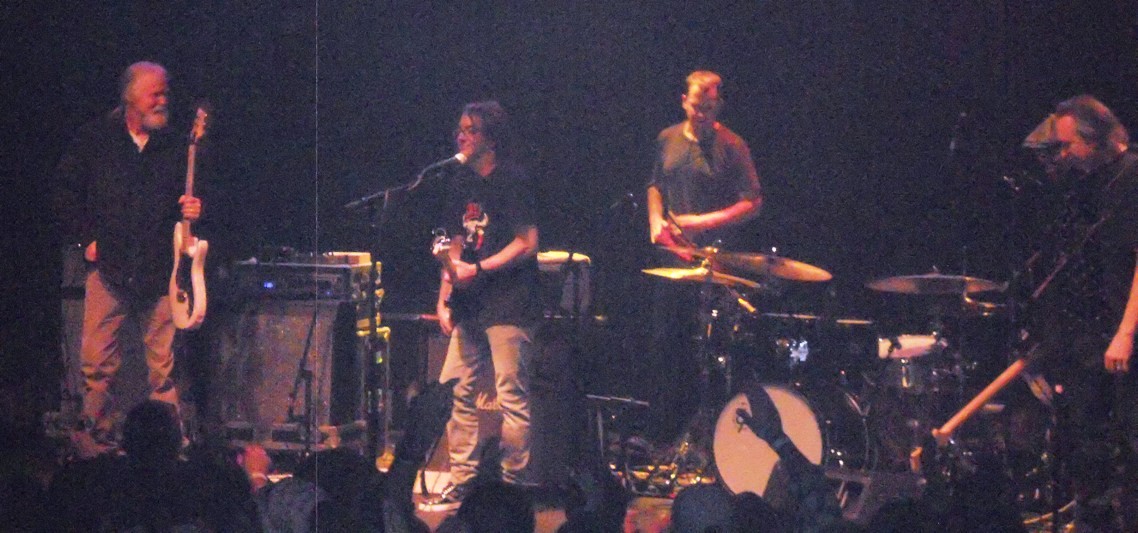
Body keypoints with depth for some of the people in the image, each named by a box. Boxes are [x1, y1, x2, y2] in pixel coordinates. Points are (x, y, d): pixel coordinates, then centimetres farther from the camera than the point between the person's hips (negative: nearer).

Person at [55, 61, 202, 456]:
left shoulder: (175, 146, 10)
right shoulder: (96, 139, 5)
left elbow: (185, 198, 19)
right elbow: (67, 192, 10)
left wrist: (191, 212, -3)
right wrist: (86, 238, 3)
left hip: (160, 269, 1)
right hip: (108, 265, -1)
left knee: (164, 364, 0)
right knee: (98, 363, -4)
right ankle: (96, 436, 8)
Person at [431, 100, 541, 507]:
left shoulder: (512, 181, -8)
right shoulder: (461, 183, 15)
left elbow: (527, 244, -13)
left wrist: (478, 270, -17)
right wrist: (445, 297, 10)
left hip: (508, 304, -8)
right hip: (470, 306, 8)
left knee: (511, 395, -7)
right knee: (457, 391, 6)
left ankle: (515, 484, -2)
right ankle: (461, 481, 13)